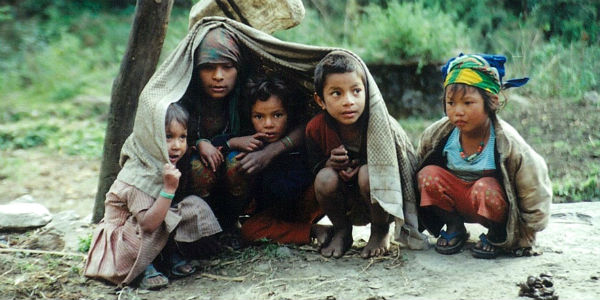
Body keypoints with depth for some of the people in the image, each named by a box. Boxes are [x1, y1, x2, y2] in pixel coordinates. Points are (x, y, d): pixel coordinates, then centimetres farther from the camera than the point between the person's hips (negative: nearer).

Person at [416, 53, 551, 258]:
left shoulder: (508, 143, -25)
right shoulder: (436, 134, -16)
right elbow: (415, 172, 2)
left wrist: (521, 239, -8)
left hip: (495, 204, -4)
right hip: (457, 201, 4)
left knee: (486, 189, -35)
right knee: (428, 175, -21)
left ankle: (496, 235, -5)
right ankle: (454, 228, 1)